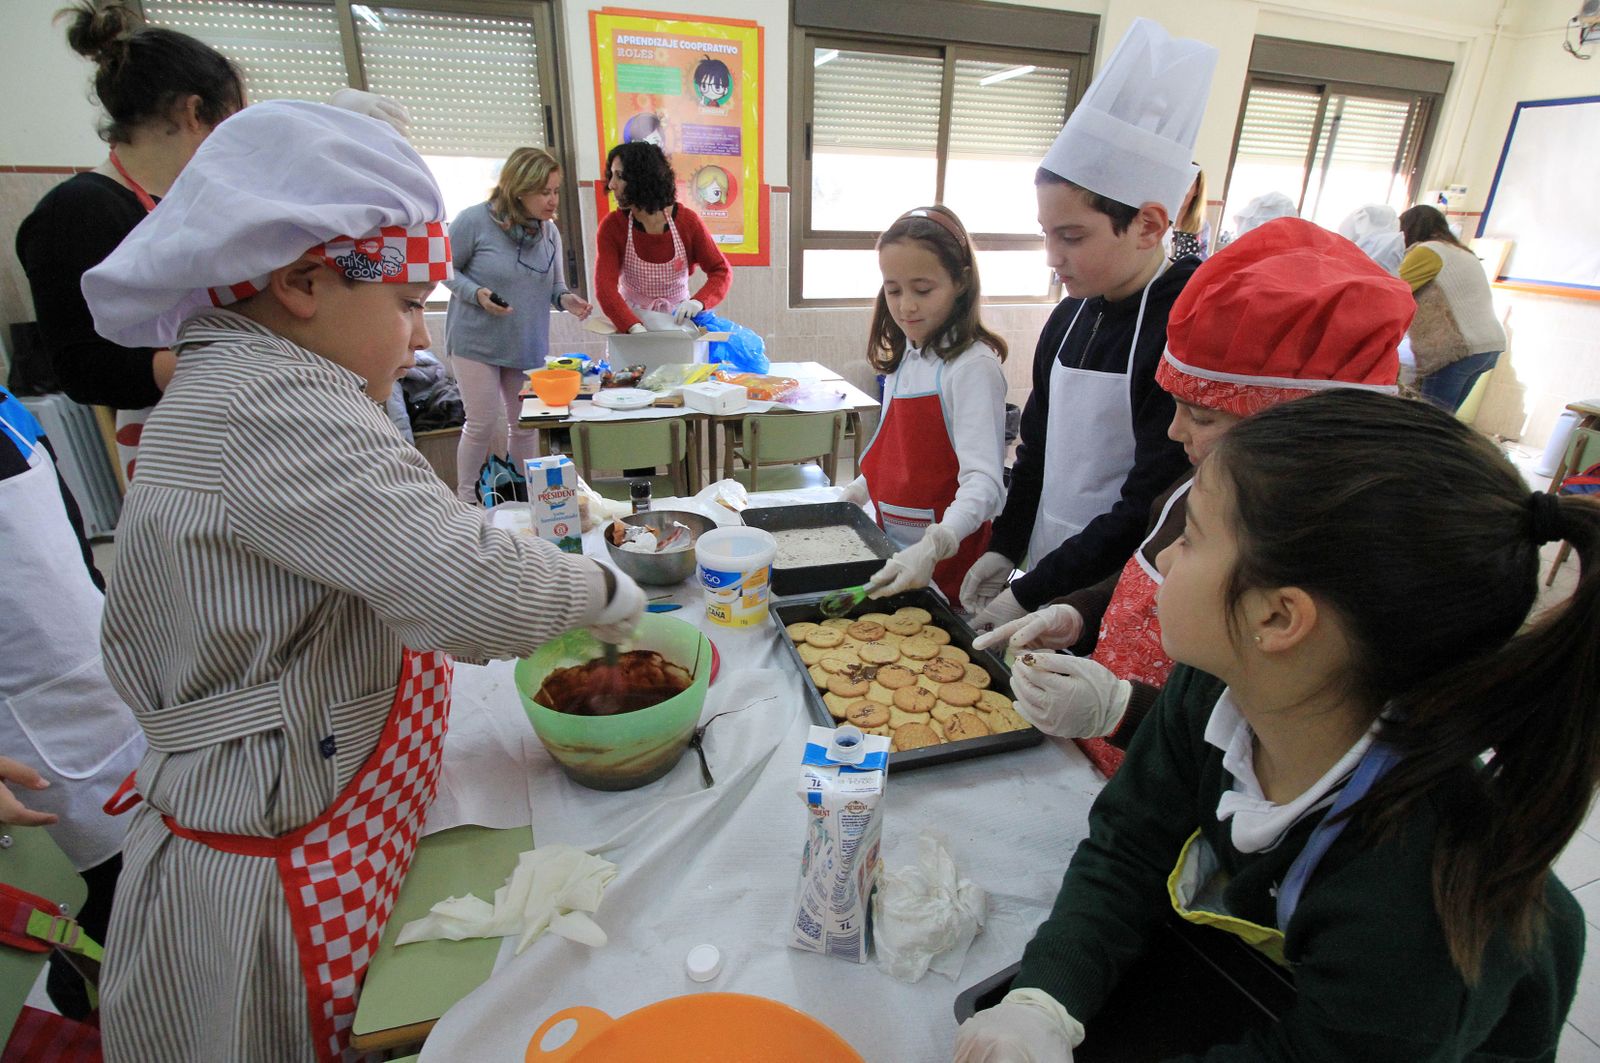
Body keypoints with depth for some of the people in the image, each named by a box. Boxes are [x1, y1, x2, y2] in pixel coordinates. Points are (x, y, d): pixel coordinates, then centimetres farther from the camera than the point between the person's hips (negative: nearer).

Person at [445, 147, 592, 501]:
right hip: (476, 342, -4)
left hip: (529, 345, 5)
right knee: (482, 424, -2)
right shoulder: (474, 220, -14)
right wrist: (477, 294, -21)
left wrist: (565, 299, -12)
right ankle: (465, 498, 16)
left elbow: (554, 285, 10)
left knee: (526, 424, 11)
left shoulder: (549, 230, 0)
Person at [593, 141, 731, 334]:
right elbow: (605, 286, -19)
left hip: (678, 321, 1)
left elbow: (721, 272, -3)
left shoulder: (687, 221, -7)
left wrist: (698, 301, -24)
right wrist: (634, 327, -37)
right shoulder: (612, 226, -9)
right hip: (629, 324, 0)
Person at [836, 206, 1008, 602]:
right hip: (894, 547, 7)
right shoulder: (904, 359, 5)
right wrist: (858, 491, 6)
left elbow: (983, 480, -28)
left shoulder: (972, 365, -18)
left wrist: (932, 547, -41)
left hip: (946, 560, -7)